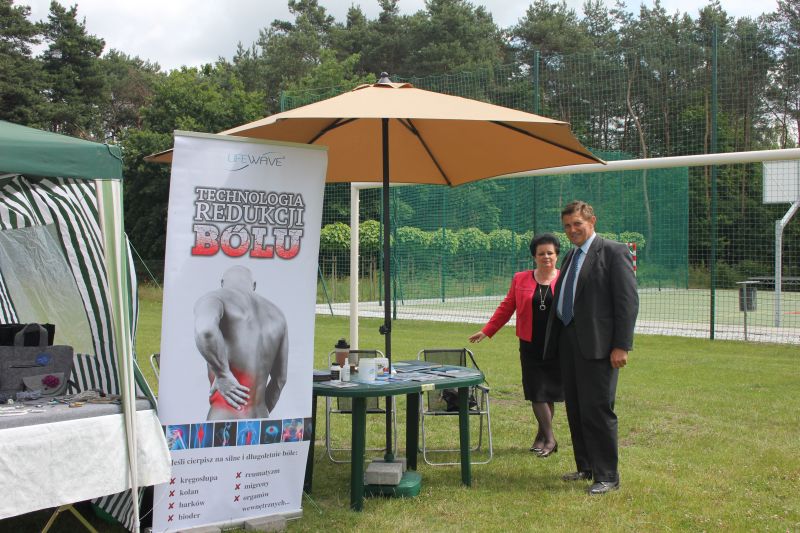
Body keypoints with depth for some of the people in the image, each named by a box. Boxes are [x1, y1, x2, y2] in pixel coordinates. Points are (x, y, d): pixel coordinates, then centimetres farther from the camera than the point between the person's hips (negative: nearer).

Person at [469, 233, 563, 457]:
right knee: (537, 392, -2)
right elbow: (506, 308, 13)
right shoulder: (520, 280, 9)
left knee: (550, 391, 5)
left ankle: (542, 435, 21)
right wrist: (486, 331, 12)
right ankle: (549, 438, 7)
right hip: (531, 346, 1)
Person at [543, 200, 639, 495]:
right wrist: (555, 339, 14)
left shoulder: (613, 252, -7)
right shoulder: (571, 256, 18)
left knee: (597, 410, -7)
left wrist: (621, 346, -17)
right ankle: (585, 467, 26)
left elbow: (628, 301, -12)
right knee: (575, 409, 13)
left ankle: (607, 476, 2)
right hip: (568, 340, 8)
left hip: (597, 345, -8)